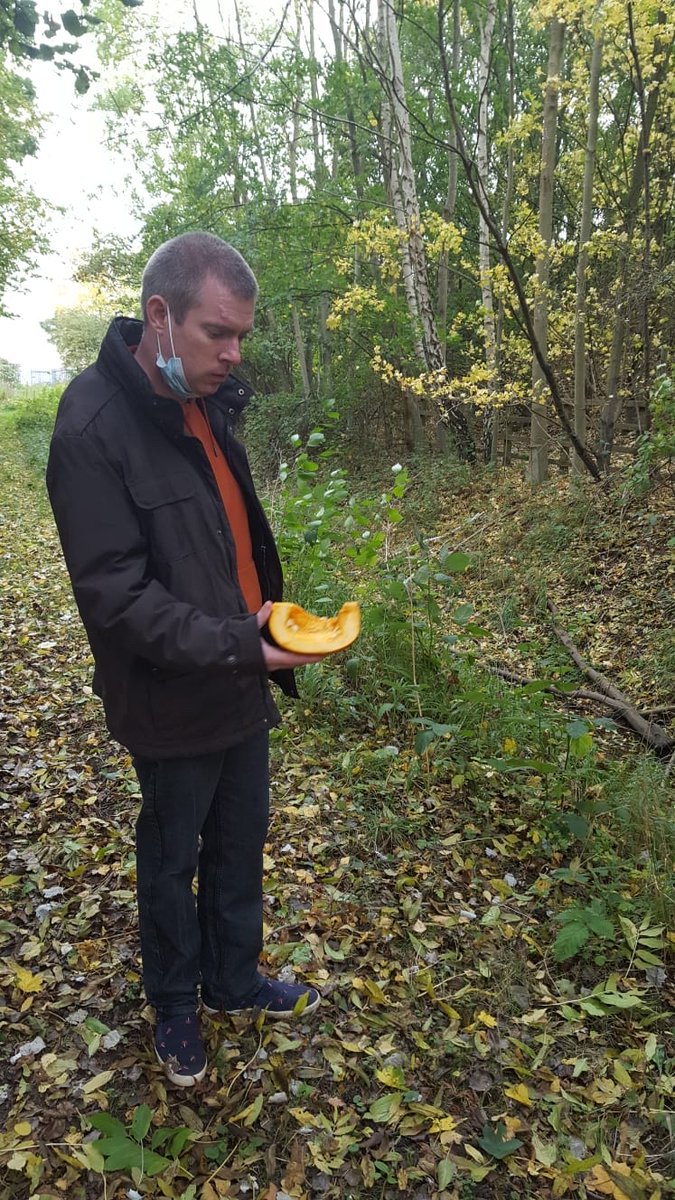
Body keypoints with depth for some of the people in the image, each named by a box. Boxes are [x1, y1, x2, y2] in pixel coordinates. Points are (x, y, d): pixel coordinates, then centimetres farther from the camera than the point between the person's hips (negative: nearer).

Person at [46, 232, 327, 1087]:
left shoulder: (207, 405, 3)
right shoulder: (93, 426, -21)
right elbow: (115, 594, -24)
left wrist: (269, 635, 13)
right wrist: (235, 645, -30)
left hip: (242, 687, 7)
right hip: (173, 703, -7)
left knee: (240, 841, 21)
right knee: (173, 858, 15)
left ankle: (233, 981, 44)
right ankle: (174, 1006, 40)